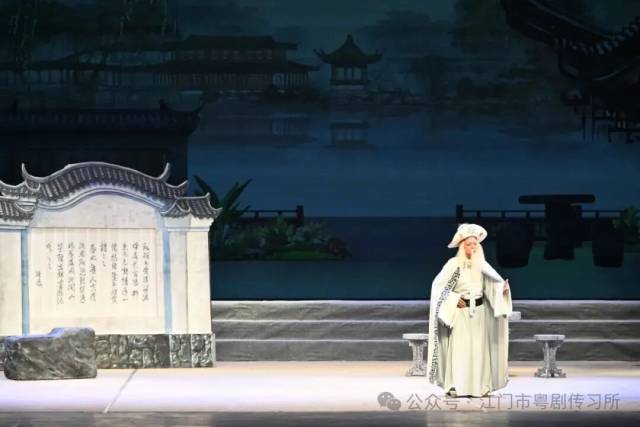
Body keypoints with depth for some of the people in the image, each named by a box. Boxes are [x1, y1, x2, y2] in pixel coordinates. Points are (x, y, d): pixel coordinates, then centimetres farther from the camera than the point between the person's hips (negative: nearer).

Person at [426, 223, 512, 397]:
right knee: (459, 348, -6)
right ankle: (455, 386, -3)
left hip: (479, 312, 4)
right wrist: (454, 299, -14)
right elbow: (437, 286, -7)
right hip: (460, 312, -4)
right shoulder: (453, 264, -8)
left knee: (480, 348, 3)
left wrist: (503, 287, -23)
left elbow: (494, 284, -1)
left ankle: (480, 386, 7)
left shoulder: (481, 265, 3)